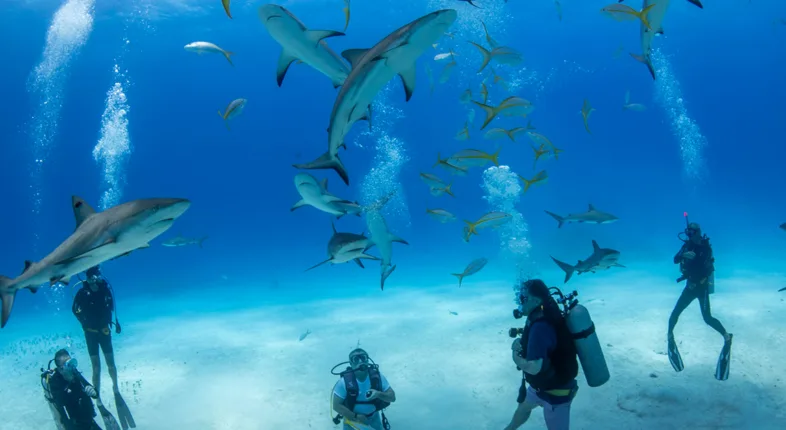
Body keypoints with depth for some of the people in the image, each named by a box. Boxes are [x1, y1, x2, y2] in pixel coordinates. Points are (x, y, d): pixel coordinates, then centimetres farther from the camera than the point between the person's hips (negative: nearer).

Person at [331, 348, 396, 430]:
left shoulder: (377, 376, -21)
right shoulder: (345, 381, -27)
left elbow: (392, 397, -17)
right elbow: (336, 405, -22)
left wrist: (378, 394, -37)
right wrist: (355, 416, -28)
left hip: (373, 416, 2)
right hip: (352, 417, -2)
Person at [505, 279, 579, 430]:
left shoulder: (540, 327, -34)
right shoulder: (544, 316, -5)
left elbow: (534, 368, -39)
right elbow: (538, 344, 11)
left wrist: (516, 357, -19)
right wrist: (519, 343, -11)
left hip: (555, 392, -10)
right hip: (542, 384, 10)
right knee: (523, 405, 32)